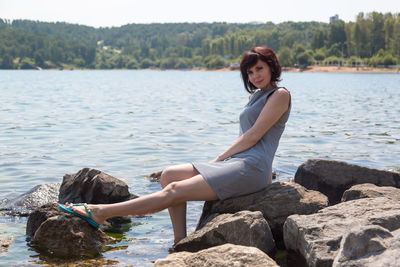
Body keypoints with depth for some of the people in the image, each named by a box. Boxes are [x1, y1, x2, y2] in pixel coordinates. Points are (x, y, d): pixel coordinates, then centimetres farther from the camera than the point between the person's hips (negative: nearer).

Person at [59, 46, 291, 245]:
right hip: (234, 163, 9)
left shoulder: (280, 94, -3)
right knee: (169, 175, -6)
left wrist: (219, 159, -6)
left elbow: (253, 136, -10)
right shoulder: (256, 95, 25)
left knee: (174, 191, -17)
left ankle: (99, 213, -17)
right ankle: (181, 245, -12)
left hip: (250, 168, -9)